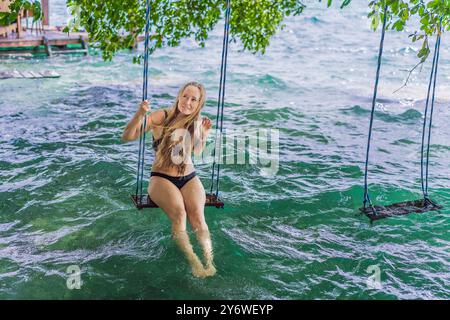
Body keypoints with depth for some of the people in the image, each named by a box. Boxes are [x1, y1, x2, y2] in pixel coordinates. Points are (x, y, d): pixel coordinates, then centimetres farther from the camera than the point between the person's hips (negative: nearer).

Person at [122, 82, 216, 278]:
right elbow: (127, 137, -15)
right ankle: (193, 260, -34)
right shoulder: (161, 117, -10)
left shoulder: (196, 122, 4)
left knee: (197, 217, -24)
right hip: (161, 178, -3)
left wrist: (205, 134, 0)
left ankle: (209, 259, -31)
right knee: (179, 213, -31)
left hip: (189, 178, 3)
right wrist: (140, 115, -31)